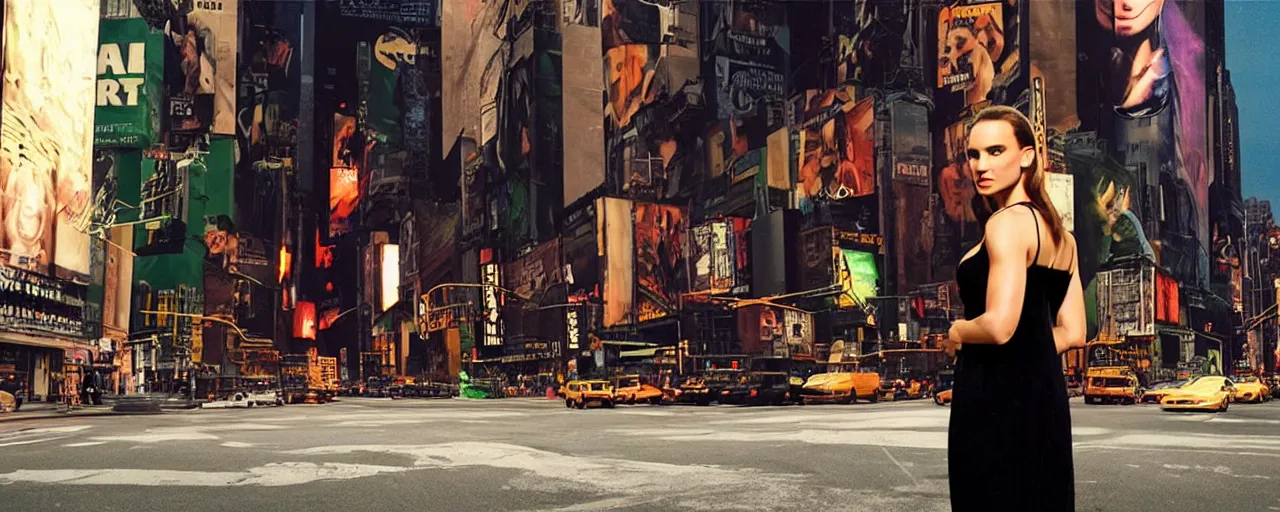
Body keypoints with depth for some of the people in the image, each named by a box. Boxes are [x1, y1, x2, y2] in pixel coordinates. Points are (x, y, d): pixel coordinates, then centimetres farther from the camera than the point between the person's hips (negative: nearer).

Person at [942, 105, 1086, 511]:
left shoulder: (1007, 222, -14)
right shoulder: (1057, 232, 14)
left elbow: (999, 325, -24)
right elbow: (1071, 333, 14)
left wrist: (957, 334, -6)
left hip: (997, 396, -9)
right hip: (1043, 392, 9)